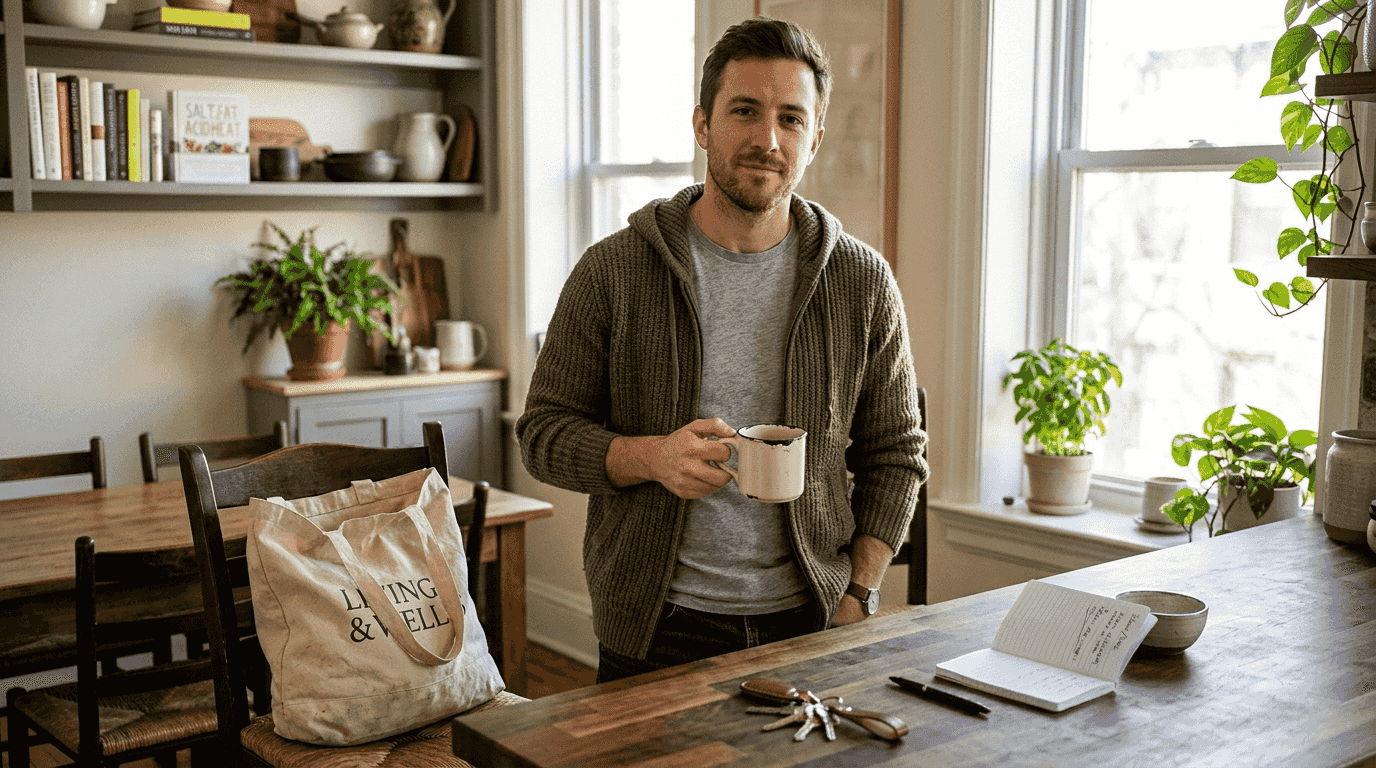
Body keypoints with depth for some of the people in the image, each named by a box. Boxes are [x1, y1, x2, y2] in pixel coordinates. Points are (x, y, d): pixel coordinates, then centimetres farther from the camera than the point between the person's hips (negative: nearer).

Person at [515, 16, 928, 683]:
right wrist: (649, 456, -20)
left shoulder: (862, 284, 1)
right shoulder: (613, 272, -4)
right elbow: (544, 432, 0)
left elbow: (894, 457, 7)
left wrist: (854, 597, -3)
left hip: (810, 626, 2)